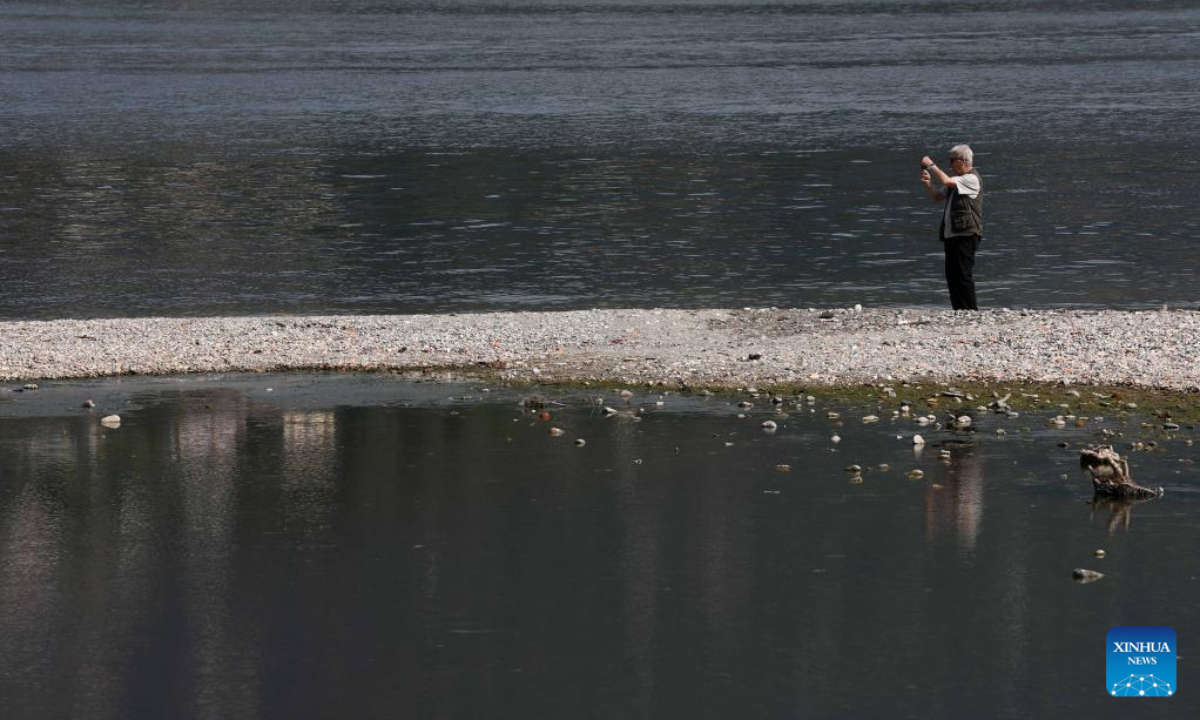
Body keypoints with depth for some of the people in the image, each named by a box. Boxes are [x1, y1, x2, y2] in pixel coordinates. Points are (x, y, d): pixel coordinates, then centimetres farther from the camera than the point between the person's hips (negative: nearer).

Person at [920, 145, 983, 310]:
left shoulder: (971, 179, -10)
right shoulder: (956, 180, 20)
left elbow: (945, 181, -22)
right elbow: (938, 197, 23)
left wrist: (931, 165, -9)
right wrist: (927, 184, 4)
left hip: (966, 234, -10)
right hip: (952, 234, 10)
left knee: (963, 275, -10)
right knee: (952, 275, 8)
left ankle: (971, 312, -8)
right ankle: (959, 311, 12)